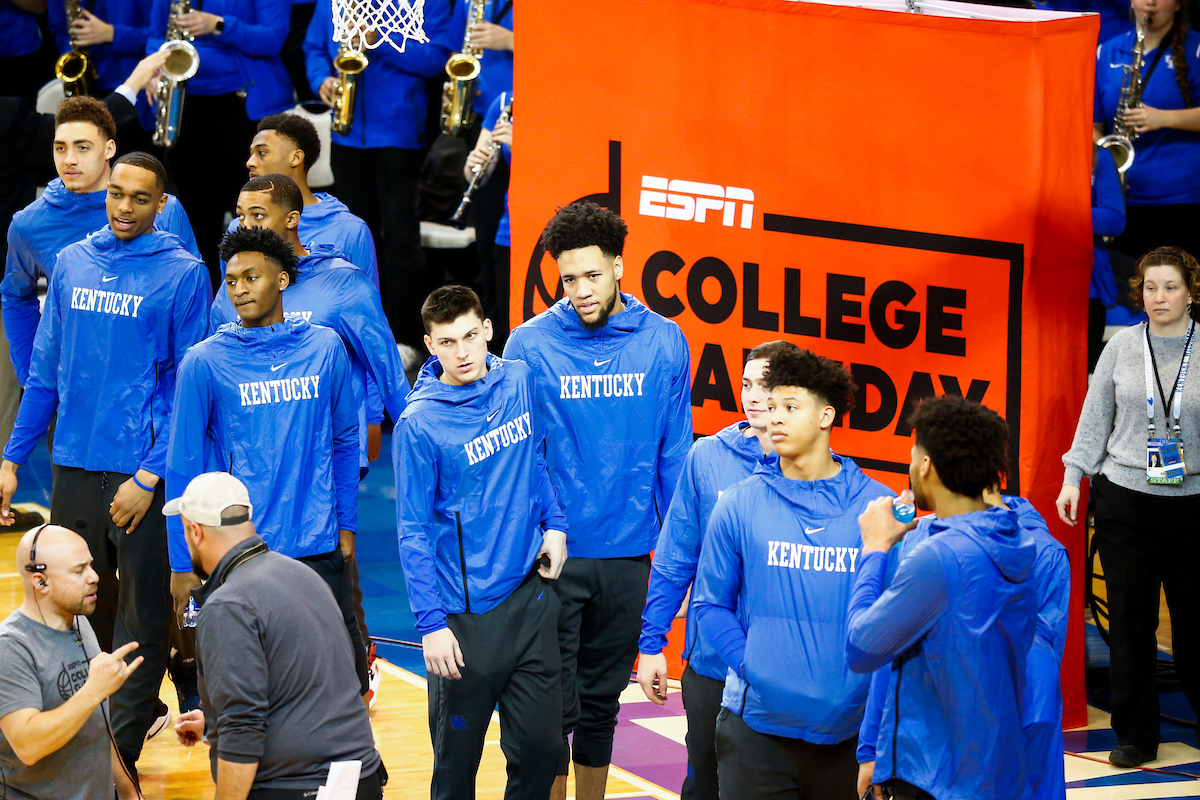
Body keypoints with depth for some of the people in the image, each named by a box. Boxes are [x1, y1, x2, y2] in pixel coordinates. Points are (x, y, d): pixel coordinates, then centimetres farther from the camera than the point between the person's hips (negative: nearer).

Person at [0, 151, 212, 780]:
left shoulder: (183, 273, -5)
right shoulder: (72, 263, 9)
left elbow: (189, 386, -7)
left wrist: (150, 476, -14)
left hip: (143, 471, -4)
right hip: (73, 466, 4)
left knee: (141, 615, 0)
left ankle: (120, 751, 7)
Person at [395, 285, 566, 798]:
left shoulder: (519, 381, 3)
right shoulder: (420, 424, -12)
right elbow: (413, 532, -10)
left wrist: (554, 524, 6)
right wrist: (430, 622, -14)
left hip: (531, 594, 5)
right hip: (467, 615, -5)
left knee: (541, 744, 7)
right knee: (457, 758, 3)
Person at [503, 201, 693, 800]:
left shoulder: (663, 342, 0)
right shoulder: (530, 346, -6)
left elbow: (673, 454, 6)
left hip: (628, 555, 2)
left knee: (602, 700, 15)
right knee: (554, 705, -1)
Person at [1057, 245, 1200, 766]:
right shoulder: (1122, 346, 4)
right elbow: (1095, 417, 9)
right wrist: (1073, 478, 5)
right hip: (1125, 500, 2)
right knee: (1130, 618, 5)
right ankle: (1135, 734, 14)